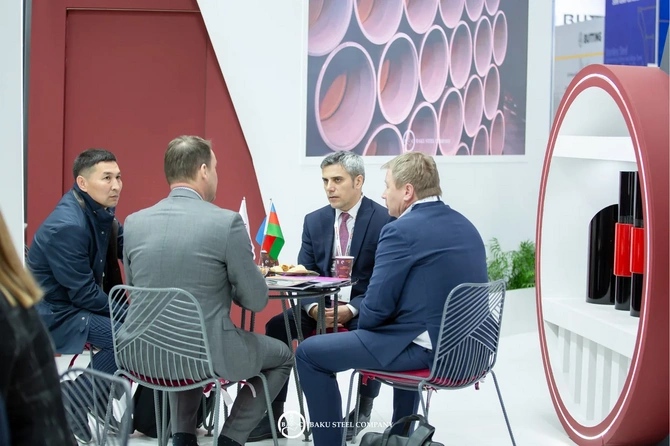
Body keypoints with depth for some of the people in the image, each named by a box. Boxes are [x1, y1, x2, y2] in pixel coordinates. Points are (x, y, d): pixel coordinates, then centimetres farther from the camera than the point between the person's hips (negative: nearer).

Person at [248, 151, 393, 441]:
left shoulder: (385, 220, -10)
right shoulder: (314, 220, 6)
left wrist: (352, 309, -27)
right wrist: (313, 308, -18)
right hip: (322, 306, 5)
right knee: (276, 327, -18)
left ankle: (363, 409, -11)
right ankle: (273, 416, -14)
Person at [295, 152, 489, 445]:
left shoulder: (402, 230, -15)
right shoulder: (465, 226, 11)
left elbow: (377, 306, -17)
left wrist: (361, 323, 6)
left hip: (425, 348, -9)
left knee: (309, 353, 1)